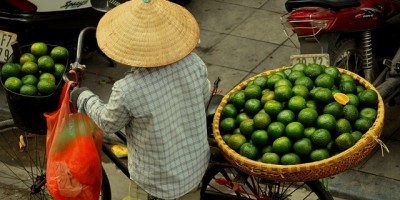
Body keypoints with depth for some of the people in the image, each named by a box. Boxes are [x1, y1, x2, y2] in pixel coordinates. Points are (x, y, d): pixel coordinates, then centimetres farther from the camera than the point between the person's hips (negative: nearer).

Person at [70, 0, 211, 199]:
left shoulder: (128, 90, -32)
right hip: (195, 167, 4)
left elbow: (108, 123, -11)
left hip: (157, 183, -4)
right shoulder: (194, 64, -19)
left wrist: (83, 98, 7)